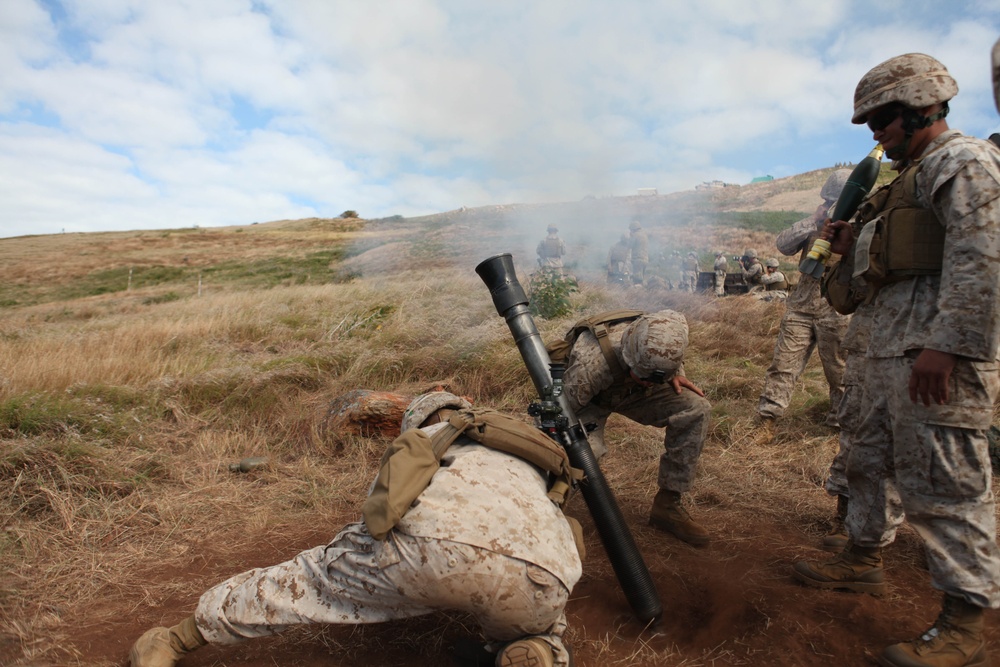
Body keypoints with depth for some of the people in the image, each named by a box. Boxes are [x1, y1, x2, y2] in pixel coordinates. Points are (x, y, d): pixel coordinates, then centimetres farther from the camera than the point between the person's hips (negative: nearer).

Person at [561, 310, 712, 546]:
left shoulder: (662, 343, -27)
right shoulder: (591, 363, -43)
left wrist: (676, 374, -17)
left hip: (632, 391, 5)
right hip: (589, 400, -4)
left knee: (695, 408, -19)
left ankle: (666, 506, -5)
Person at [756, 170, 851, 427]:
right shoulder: (815, 223, 14)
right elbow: (783, 244, 0)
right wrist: (814, 220, -7)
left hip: (836, 311, -2)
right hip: (801, 306, 3)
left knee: (839, 370, 7)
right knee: (784, 360, -2)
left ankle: (840, 416, 24)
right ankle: (768, 410, 1)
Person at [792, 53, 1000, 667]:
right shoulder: (915, 174, 24)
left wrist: (945, 345, -26)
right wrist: (852, 248, 11)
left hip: (937, 347, -10)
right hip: (892, 346, 11)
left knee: (944, 482, -7)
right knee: (871, 458, 17)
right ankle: (864, 560, 33)